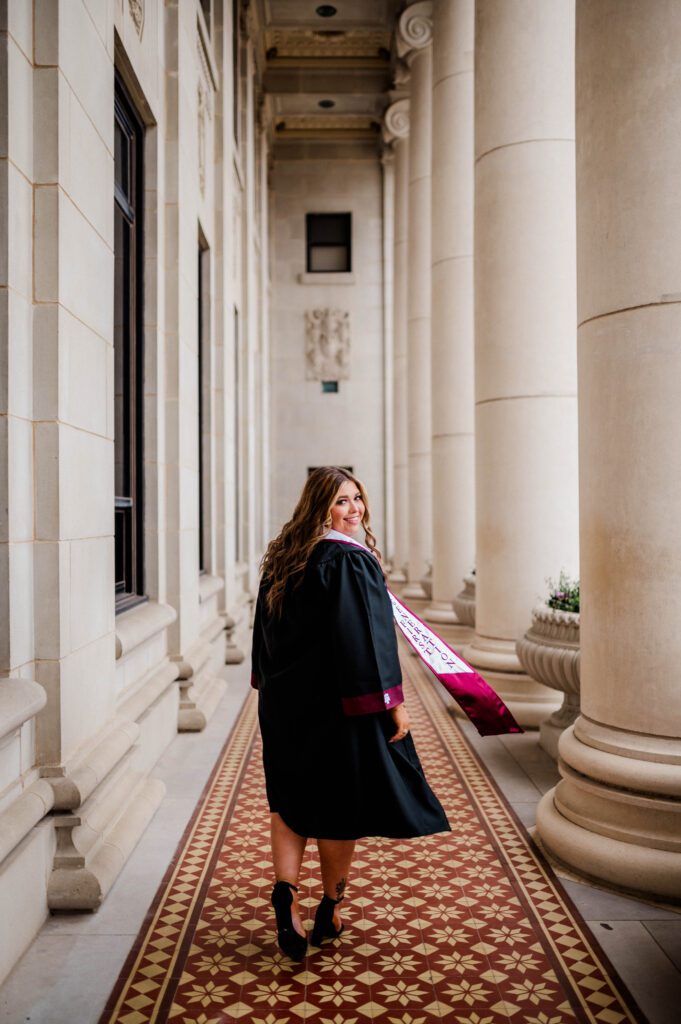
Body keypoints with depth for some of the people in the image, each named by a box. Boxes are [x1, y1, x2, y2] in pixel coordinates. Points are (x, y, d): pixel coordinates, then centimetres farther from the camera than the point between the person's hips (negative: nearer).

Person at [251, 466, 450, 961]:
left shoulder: (282, 558, 5)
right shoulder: (351, 561, -17)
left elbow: (266, 630, 12)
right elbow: (367, 637, -21)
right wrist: (393, 702, -15)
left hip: (284, 702, 6)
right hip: (336, 702, -6)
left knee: (291, 797, 16)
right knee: (340, 802, 10)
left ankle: (286, 890, 1)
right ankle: (330, 910, 24)